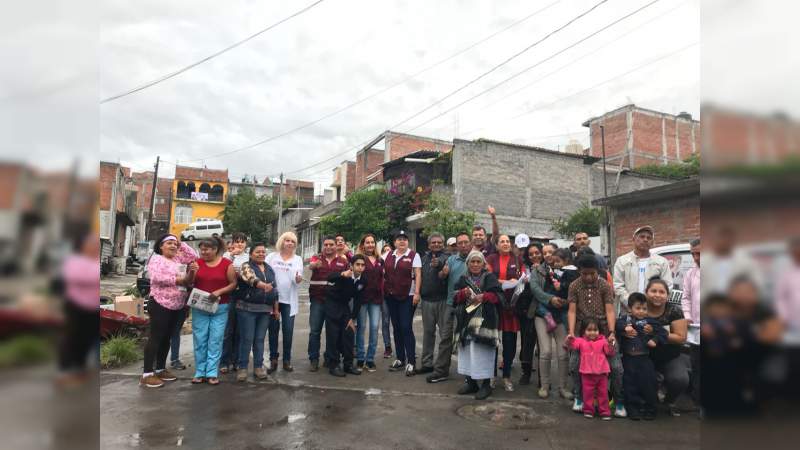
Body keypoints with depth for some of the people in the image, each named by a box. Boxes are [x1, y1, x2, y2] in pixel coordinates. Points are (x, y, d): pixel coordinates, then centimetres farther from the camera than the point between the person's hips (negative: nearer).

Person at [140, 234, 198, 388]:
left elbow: (193, 256, 12)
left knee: (166, 338, 14)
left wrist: (181, 244, 5)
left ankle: (161, 369, 23)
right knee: (155, 338, -5)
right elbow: (157, 277, -21)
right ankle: (147, 374, -1)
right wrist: (178, 279, -20)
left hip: (177, 306, 8)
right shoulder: (156, 259, -7)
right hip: (160, 304, -8)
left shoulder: (178, 259, 14)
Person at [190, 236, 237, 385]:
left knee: (215, 341, 1)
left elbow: (233, 283, -3)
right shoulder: (197, 262, 4)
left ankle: (212, 373, 8)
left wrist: (219, 291, -18)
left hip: (220, 308, -2)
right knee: (199, 340, 6)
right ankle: (200, 372, 15)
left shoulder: (227, 264, -5)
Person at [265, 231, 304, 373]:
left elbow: (297, 281, 2)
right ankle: (273, 360, 14)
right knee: (273, 330, 4)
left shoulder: (298, 259, 9)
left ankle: (287, 360, 12)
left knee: (288, 331, 1)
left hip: (289, 299, 1)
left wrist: (298, 279, -21)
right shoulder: (271, 256, 6)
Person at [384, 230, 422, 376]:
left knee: (406, 328, -8)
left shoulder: (413, 255, -2)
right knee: (396, 328, 10)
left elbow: (418, 275, -8)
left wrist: (417, 293, -16)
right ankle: (400, 359, 21)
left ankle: (411, 362, -1)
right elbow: (384, 274, 18)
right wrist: (384, 290, 8)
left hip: (407, 297, -5)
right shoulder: (389, 256, 12)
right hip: (391, 297, 5)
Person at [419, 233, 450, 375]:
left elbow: (444, 264, -29)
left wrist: (438, 263, -50)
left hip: (443, 300, -5)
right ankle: (427, 363, 24)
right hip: (427, 300, 5)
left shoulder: (446, 257, -5)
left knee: (445, 334, -1)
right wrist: (420, 292, 11)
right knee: (428, 332, 13)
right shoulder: (425, 258, 13)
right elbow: (420, 276, 21)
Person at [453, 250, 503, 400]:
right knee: (468, 351, 6)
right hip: (467, 320, 4)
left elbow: (498, 295, -3)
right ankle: (471, 381, 18)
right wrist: (463, 293, -11)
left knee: (483, 352, -5)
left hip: (485, 321, -4)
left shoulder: (490, 278, 3)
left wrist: (483, 296, -17)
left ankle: (486, 384, 5)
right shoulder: (463, 279, 13)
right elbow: (455, 297, 9)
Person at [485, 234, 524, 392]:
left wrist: (519, 282, -13)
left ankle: (507, 376, 16)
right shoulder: (491, 259, 6)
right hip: (494, 303, -1)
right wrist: (507, 282, -13)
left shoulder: (518, 260, 10)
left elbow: (524, 279, 9)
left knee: (510, 341, 3)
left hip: (512, 304, 1)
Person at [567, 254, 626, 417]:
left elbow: (610, 310, -10)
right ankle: (579, 398, 16)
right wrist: (571, 332, -19)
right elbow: (572, 311, -6)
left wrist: (611, 333, -24)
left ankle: (619, 403, 12)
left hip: (603, 329, -1)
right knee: (574, 364, -5)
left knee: (616, 366, -6)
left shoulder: (605, 286, -3)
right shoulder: (574, 286, 0)